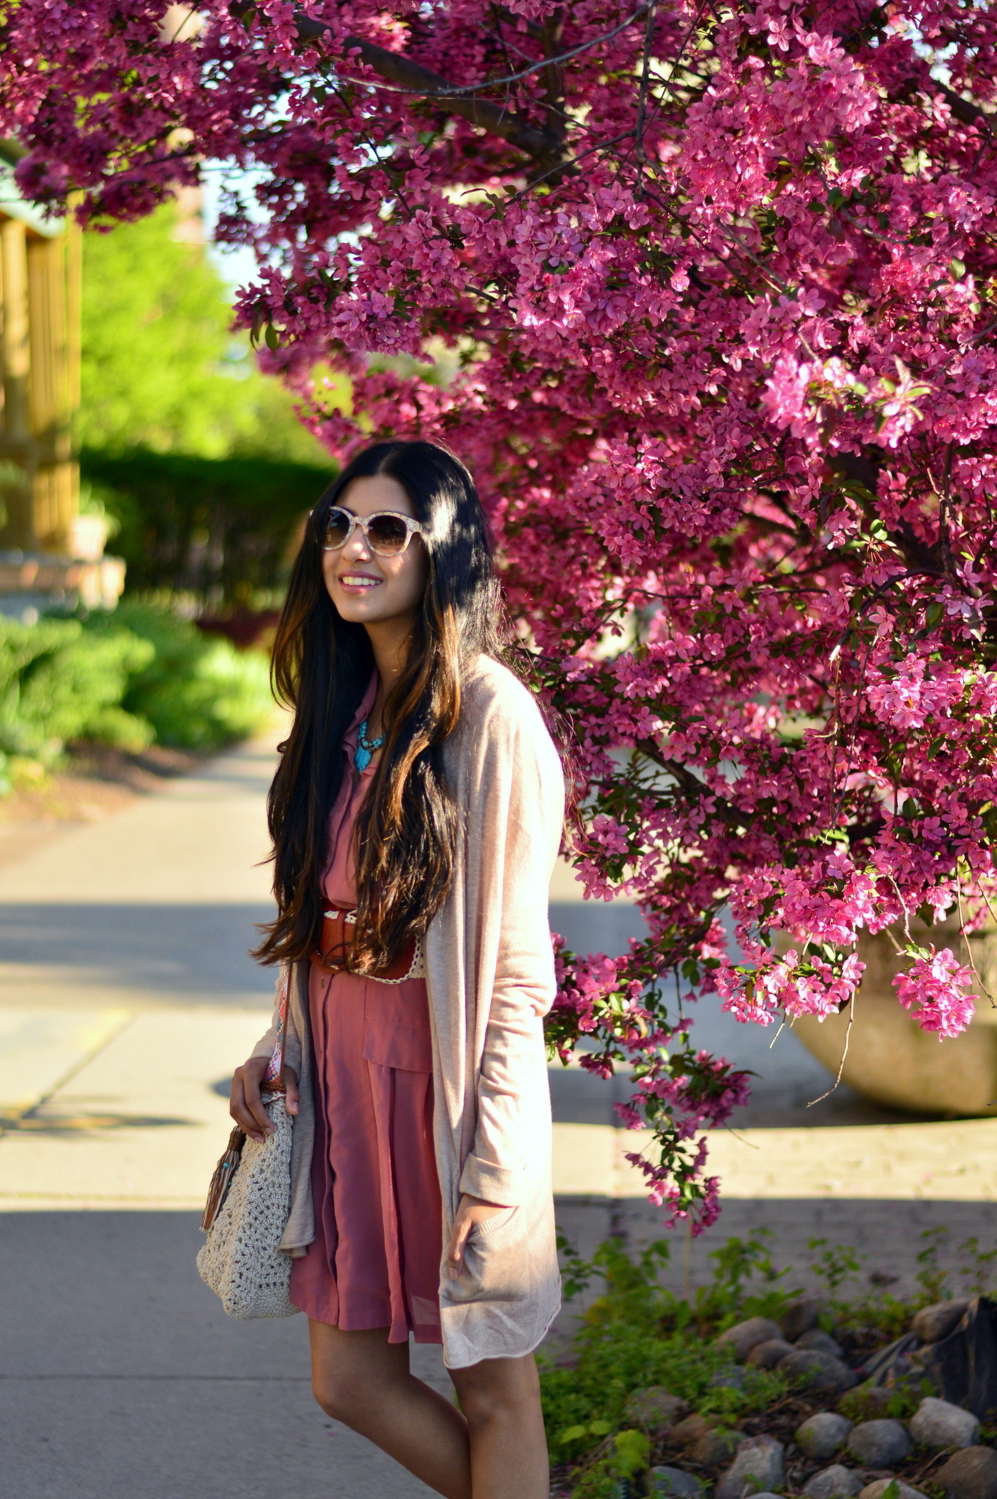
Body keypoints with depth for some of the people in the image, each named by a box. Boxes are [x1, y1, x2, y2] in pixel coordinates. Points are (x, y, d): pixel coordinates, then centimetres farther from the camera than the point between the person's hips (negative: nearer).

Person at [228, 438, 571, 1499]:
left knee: (492, 1388, 5)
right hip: (338, 1072, 7)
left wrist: (490, 1162, -17)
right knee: (348, 1380, 12)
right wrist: (277, 1045, 7)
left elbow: (514, 962, -15)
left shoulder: (489, 715, -14)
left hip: (444, 1074, -7)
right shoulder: (340, 707, 10)